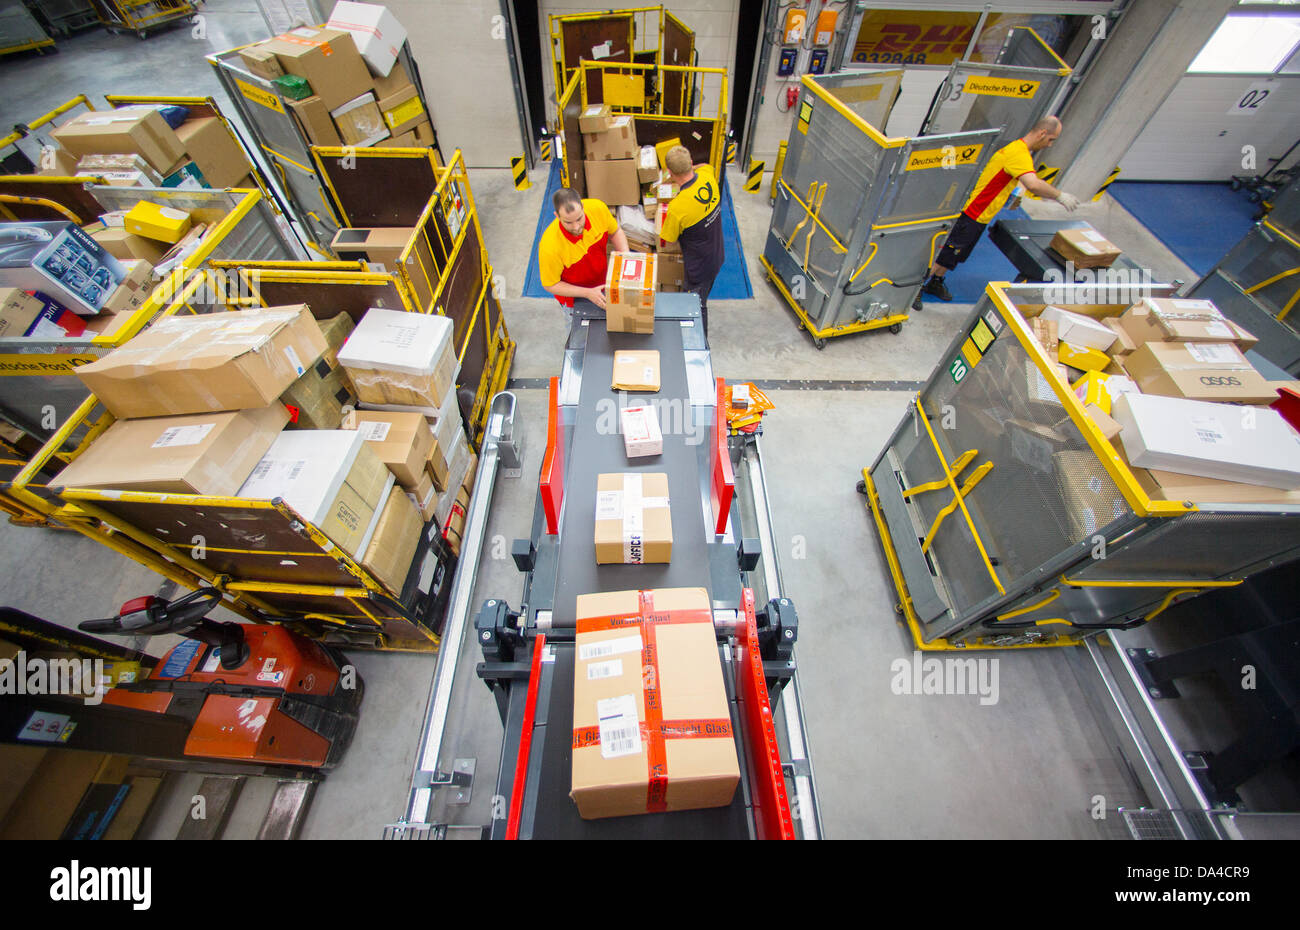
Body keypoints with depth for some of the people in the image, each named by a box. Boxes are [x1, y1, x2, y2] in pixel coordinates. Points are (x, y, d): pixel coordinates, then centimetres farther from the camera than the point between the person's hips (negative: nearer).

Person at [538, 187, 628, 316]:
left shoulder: (597, 208, -26)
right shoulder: (549, 246, -37)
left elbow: (615, 232, -4)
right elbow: (550, 285, -22)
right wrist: (588, 293, -31)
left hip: (603, 283, 4)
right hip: (574, 298, -4)